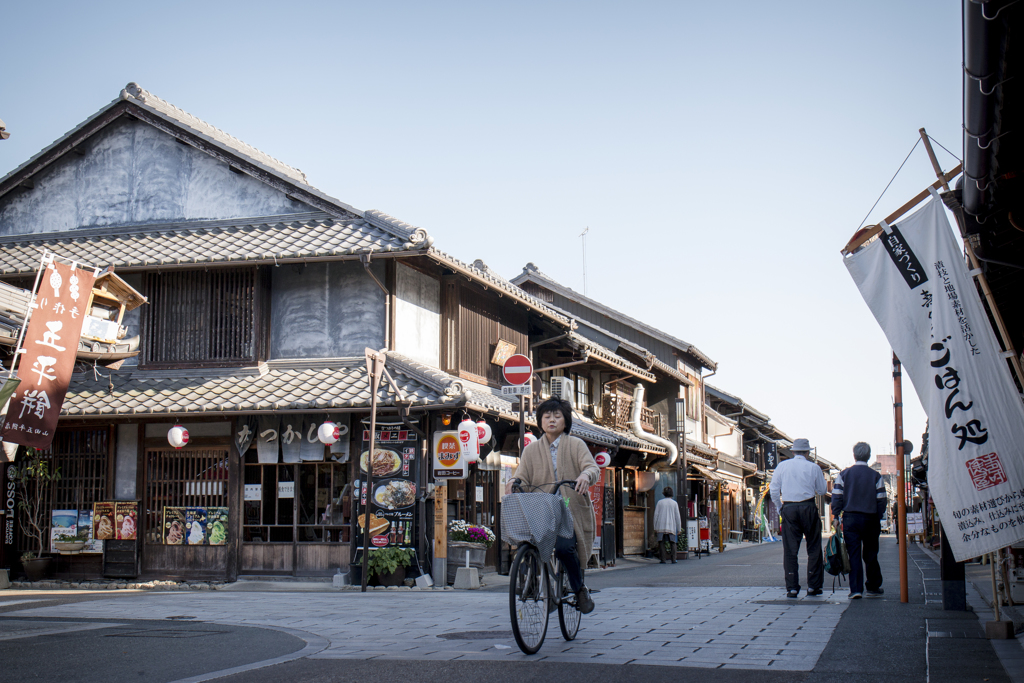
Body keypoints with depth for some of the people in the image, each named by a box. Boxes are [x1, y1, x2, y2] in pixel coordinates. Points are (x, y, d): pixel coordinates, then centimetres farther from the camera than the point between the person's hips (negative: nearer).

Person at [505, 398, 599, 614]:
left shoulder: (576, 445, 8)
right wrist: (513, 484, -21)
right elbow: (521, 477, 4)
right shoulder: (531, 450, 14)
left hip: (571, 510, -2)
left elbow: (593, 468, -7)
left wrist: (585, 475, -32)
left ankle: (580, 590, -1)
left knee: (563, 547, -26)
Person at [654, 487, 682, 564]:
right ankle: (673, 559, -3)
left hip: (661, 526, 0)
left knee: (661, 543, 2)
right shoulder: (674, 503, 4)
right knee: (673, 543, 6)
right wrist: (679, 528, 10)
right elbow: (677, 517, 4)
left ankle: (663, 559, -6)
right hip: (671, 527, 0)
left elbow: (656, 515, 4)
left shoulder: (660, 502, 6)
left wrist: (655, 528, 9)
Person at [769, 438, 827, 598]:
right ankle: (813, 586, 8)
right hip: (808, 507, -1)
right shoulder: (813, 468, 1)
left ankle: (792, 588, 0)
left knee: (790, 549, 4)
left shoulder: (782, 466, 4)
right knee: (814, 548, 9)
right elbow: (821, 491, 7)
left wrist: (780, 508, 13)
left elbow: (773, 490, 3)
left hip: (788, 508, 1)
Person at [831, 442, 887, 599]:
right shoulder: (876, 476, 0)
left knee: (854, 554, -1)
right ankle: (873, 587, 23)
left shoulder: (844, 474, 0)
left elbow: (837, 497, -4)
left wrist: (835, 516, 2)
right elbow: (882, 500, -1)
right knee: (870, 554, 13)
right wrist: (878, 517, 11)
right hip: (870, 519, 1)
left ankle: (856, 589, -8)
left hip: (850, 519, 0)